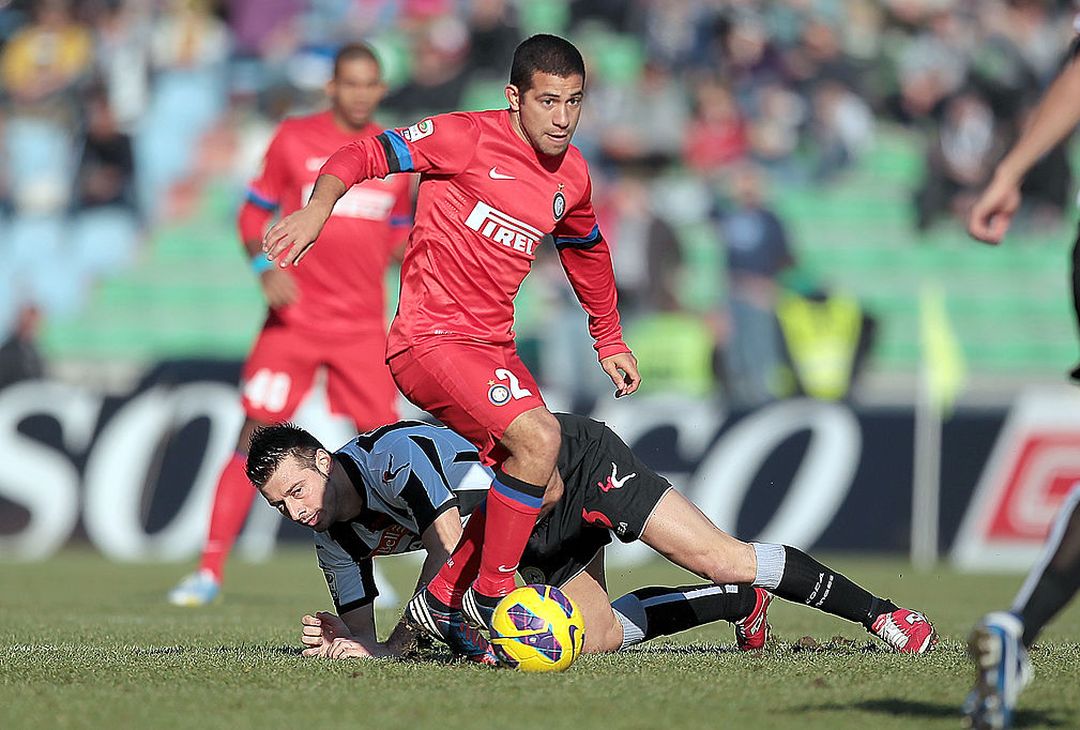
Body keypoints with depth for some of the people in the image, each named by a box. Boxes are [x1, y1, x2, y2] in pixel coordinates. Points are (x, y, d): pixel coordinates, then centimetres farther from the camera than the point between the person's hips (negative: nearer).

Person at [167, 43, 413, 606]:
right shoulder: (294, 139, 1)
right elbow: (255, 212, 5)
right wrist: (266, 267, -12)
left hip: (363, 323, 2)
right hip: (293, 320, -2)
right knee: (255, 436, -5)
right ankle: (209, 571, 0)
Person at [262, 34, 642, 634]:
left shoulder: (571, 175, 10)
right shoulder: (470, 137, -11)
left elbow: (586, 249, 29)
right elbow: (364, 156, -11)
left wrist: (609, 342, 32)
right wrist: (318, 209, -29)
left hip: (493, 347, 9)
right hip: (432, 339, -8)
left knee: (544, 490, 9)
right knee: (539, 436, -27)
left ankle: (438, 602, 22)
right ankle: (490, 593, -12)